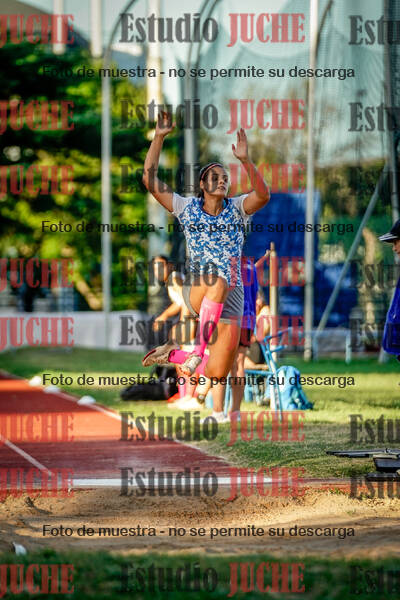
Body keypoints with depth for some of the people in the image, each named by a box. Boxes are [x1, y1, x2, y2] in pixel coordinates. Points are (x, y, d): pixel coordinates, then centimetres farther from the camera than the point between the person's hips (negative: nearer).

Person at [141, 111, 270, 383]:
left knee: (218, 373, -6)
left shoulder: (237, 208, 7)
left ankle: (174, 354, 24)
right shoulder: (187, 207, 8)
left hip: (231, 295, 2)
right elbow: (151, 180, 1)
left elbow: (263, 195, -14)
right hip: (195, 291, -1)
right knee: (218, 281, -40)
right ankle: (198, 351, -33)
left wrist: (246, 160, -26)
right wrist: (159, 137, -6)